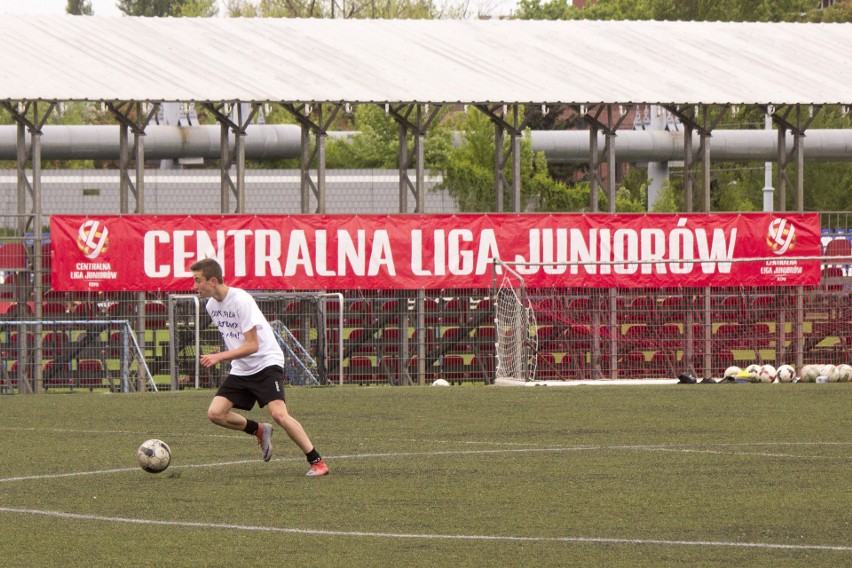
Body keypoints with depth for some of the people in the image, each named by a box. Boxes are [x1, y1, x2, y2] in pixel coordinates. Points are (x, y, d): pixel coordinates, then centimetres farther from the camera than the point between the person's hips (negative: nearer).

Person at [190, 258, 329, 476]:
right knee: (215, 413, -7)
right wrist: (223, 356, 11)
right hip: (240, 369, 8)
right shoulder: (211, 305, 5)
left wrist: (220, 356, -28)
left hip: (267, 362, -8)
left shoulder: (241, 300, -20)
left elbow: (252, 345, -23)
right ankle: (259, 431, 16)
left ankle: (317, 462, -13)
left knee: (278, 413, -24)